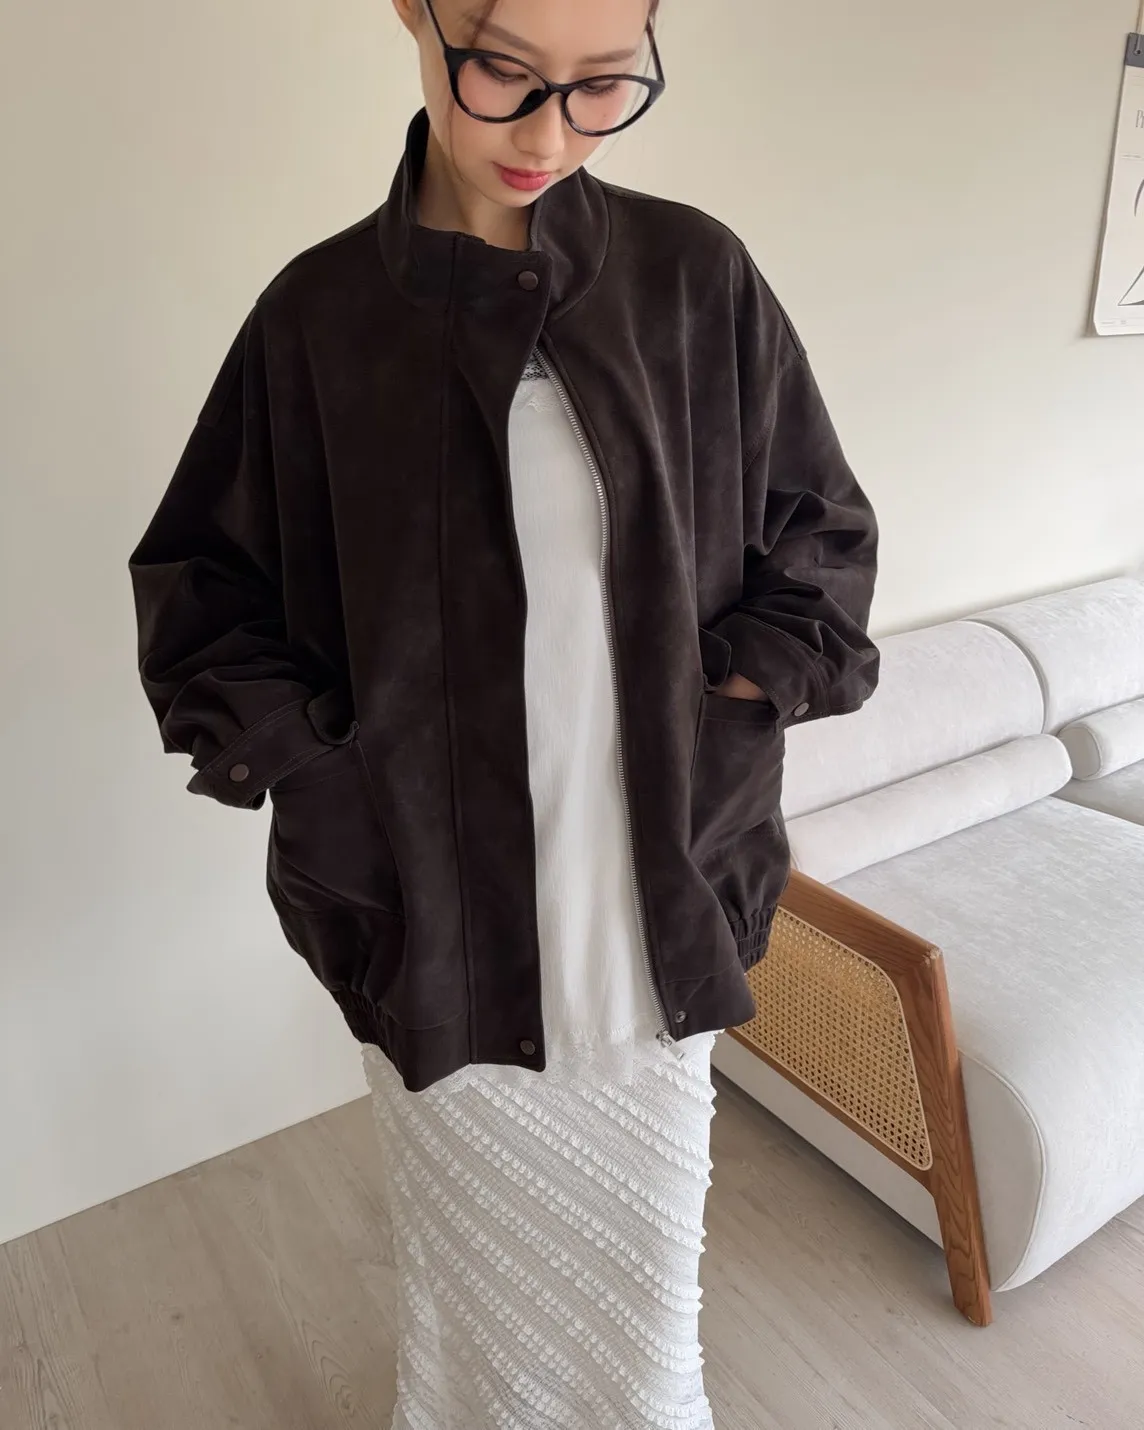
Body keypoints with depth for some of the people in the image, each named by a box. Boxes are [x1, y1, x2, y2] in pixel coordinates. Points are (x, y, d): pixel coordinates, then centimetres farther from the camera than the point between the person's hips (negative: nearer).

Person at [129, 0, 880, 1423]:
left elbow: (821, 547, 7)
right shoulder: (322, 313, -3)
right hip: (440, 926, 0)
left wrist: (740, 693, -4)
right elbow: (198, 593, 5)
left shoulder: (697, 278, -1)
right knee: (475, 1283, 18)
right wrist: (306, 759, -6)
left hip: (656, 918, 1)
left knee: (637, 1296, 16)